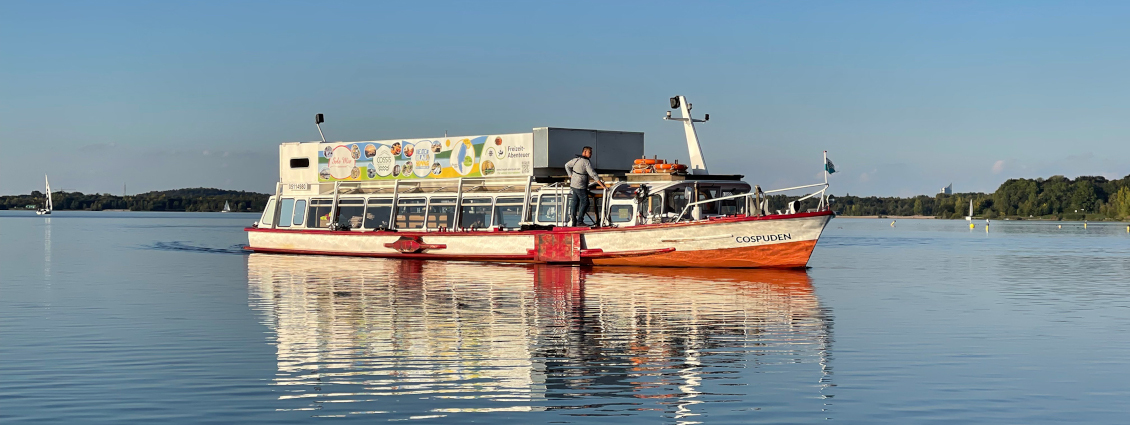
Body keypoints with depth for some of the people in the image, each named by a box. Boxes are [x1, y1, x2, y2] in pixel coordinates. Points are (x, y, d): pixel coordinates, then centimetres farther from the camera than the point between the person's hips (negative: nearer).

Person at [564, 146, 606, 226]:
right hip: (580, 186, -9)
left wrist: (571, 176, 22)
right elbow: (592, 174, -23)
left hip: (573, 184, 9)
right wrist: (600, 183, -21)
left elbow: (567, 165, 21)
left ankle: (574, 222, 16)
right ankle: (579, 221, -5)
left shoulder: (576, 159, 7)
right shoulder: (586, 162, -18)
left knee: (575, 202, 13)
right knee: (585, 202, -3)